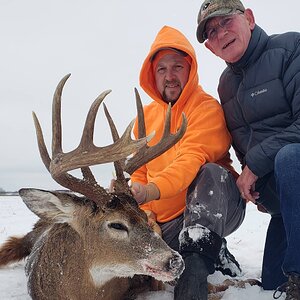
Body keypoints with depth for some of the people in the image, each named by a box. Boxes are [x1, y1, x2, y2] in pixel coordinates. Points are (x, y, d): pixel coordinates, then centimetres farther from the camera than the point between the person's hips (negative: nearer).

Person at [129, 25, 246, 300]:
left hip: (214, 207, -6)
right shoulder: (146, 116, 11)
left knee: (210, 172, -34)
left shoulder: (207, 108, -9)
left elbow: (193, 160, -26)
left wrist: (151, 190, -43)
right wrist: (145, 216, -2)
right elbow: (140, 173, 14)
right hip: (167, 222, 7)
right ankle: (215, 251, 9)